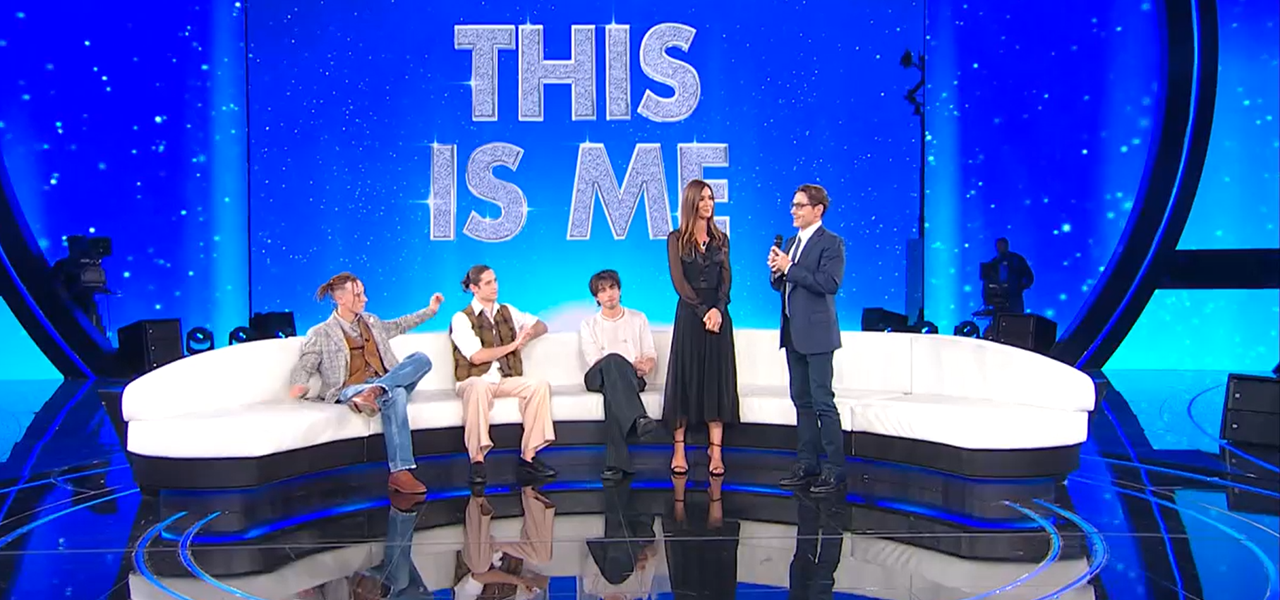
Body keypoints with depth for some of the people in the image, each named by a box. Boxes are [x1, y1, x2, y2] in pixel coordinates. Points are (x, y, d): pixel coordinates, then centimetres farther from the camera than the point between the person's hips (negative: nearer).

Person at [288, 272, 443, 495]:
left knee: (421, 359, -22)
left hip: (385, 383, 6)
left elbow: (398, 326, 39)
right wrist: (299, 385, -23)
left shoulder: (371, 321, 23)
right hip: (351, 391, -6)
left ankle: (377, 391, -42)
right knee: (396, 395, -39)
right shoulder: (321, 334, 5)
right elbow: (303, 368, 0)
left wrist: (430, 310, 38)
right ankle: (400, 472, -44)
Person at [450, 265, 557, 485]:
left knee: (540, 385, -24)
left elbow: (542, 326, 22)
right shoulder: (461, 319, -2)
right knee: (479, 388, -41)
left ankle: (528, 456, -22)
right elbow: (477, 356, -15)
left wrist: (530, 332, -2)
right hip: (476, 380, -5)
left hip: (507, 379, 5)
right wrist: (512, 345, -9)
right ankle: (477, 459, -35)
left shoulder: (508, 312, 16)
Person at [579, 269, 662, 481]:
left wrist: (646, 366, -16)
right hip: (599, 378, -1)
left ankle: (616, 462, -54)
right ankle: (638, 418, -64)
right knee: (613, 360, -41)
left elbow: (651, 354, 12)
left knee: (613, 392, -41)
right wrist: (630, 366, -17)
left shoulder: (638, 318, 20)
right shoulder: (588, 326, 15)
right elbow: (595, 362, -2)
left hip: (632, 379, 1)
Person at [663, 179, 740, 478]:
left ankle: (715, 449, 5)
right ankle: (679, 448, 5)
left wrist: (718, 309, -14)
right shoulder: (676, 239, 1)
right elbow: (679, 281, -6)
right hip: (689, 313, -3)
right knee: (685, 377, 0)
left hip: (718, 313, 3)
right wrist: (702, 311, -14)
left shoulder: (720, 239, 10)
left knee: (717, 378, 2)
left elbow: (726, 279, 3)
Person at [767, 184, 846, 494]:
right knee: (802, 399, 13)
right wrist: (776, 270, -4)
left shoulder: (831, 243, -9)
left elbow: (830, 283, -22)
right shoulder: (791, 242, 16)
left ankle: (834, 468, 2)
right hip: (793, 332, 8)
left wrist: (789, 268, -19)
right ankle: (807, 463, 21)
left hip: (817, 332, -8)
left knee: (822, 401, -6)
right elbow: (780, 285, 17)